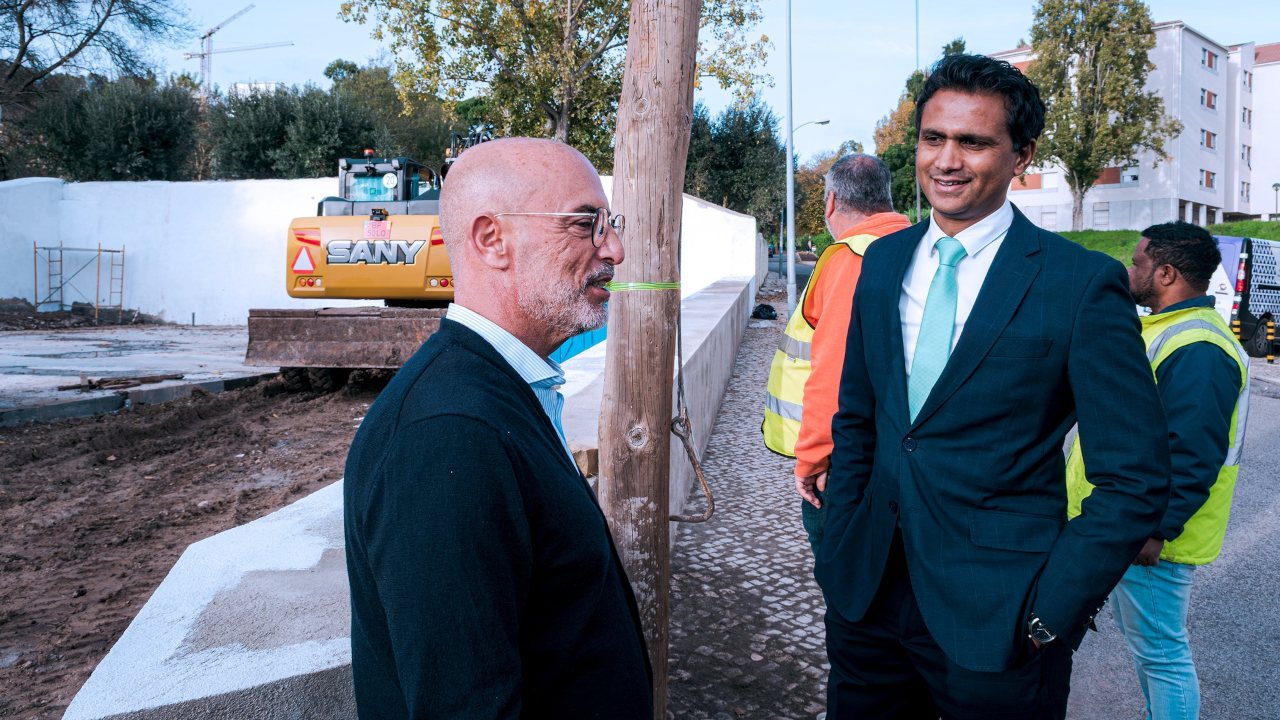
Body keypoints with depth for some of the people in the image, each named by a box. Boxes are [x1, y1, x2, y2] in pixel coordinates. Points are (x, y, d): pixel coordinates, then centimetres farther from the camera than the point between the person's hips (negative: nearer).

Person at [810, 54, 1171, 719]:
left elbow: (1135, 479, -10)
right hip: (869, 592, 5)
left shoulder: (1084, 283, -12)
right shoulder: (883, 261, 4)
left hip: (997, 616, -4)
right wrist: (840, 548, 6)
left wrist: (1047, 615, -13)